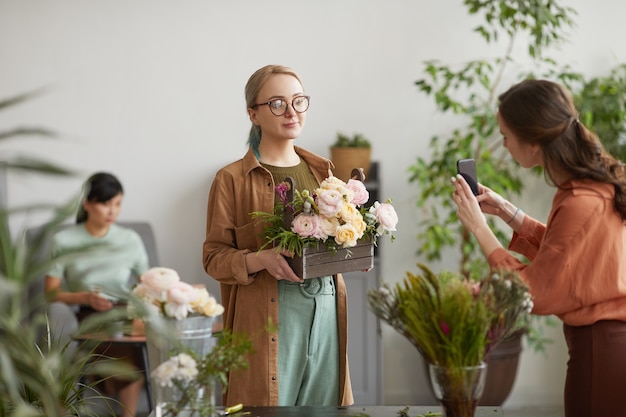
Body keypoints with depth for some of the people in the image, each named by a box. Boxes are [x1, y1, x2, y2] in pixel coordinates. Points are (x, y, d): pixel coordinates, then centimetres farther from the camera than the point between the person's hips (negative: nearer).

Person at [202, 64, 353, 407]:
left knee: (325, 406, 7)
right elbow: (214, 257, -3)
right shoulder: (232, 179, -2)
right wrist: (260, 259, -20)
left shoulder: (321, 171, 14)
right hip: (268, 316, -5)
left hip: (326, 311, 5)